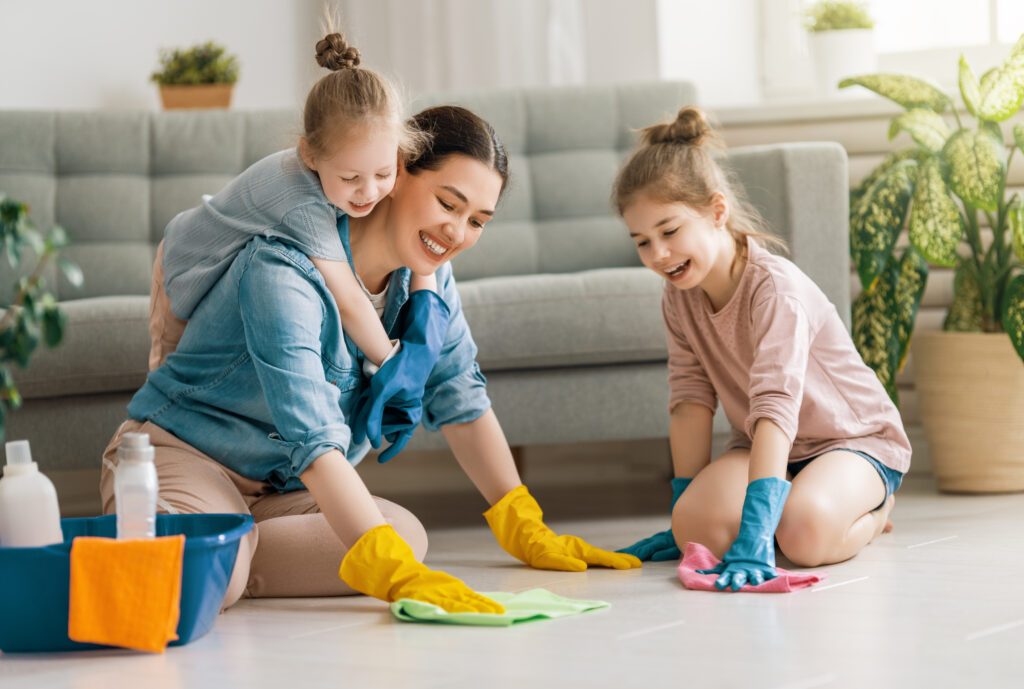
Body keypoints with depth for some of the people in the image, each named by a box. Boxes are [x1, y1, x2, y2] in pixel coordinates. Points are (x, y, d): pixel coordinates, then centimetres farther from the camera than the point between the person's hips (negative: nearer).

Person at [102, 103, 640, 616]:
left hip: (284, 489, 8)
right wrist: (398, 575, -44)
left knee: (405, 532, -22)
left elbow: (461, 399, 7)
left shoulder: (427, 272, -2)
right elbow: (314, 442, -35)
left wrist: (528, 534, 2)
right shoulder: (285, 271, -26)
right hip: (183, 453, -8)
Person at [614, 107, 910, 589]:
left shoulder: (775, 288, -29)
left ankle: (871, 509, 0)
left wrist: (754, 533, -50)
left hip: (855, 439, -5)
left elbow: (776, 407, -40)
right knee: (697, 525, -27)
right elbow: (691, 399, -3)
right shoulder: (679, 297, -6)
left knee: (803, 533, -36)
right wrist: (683, 513, -7)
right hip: (761, 446, 5)